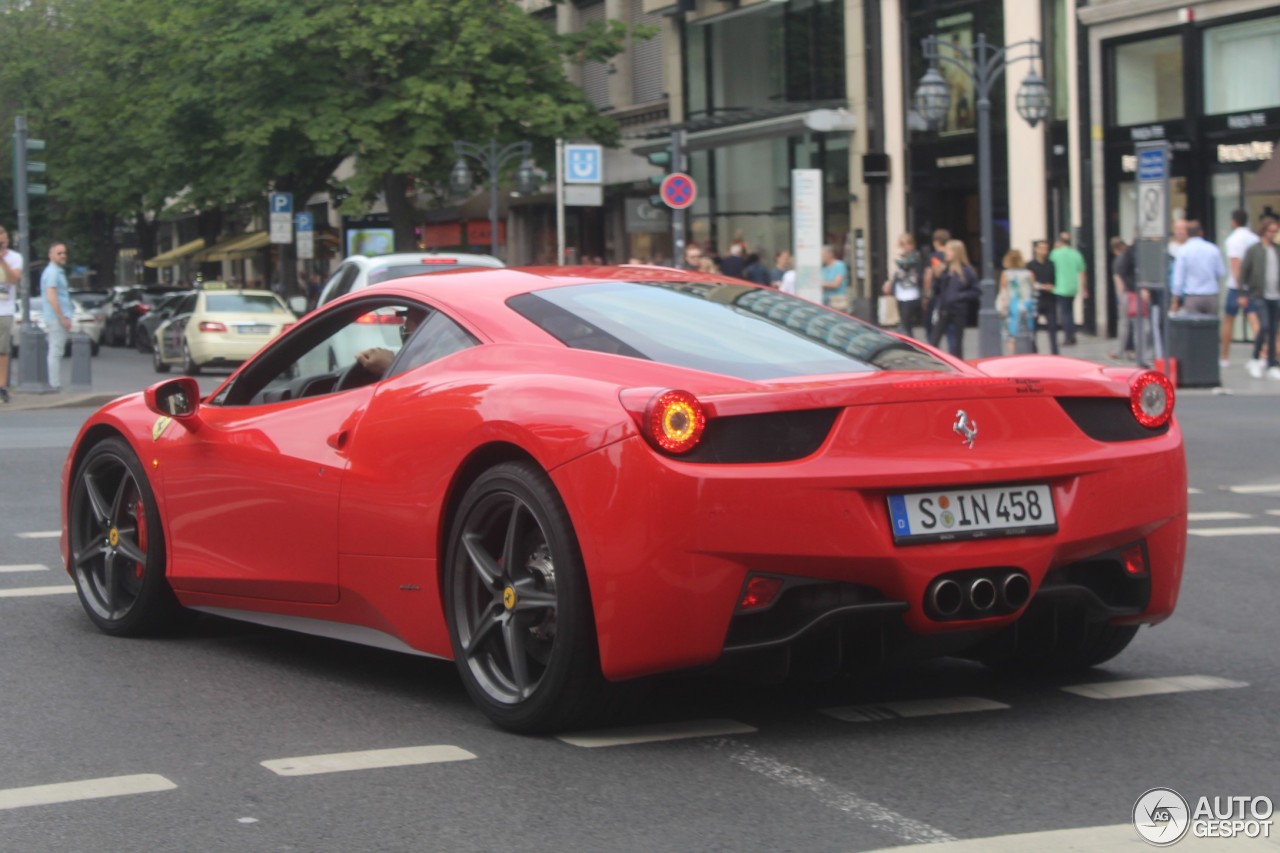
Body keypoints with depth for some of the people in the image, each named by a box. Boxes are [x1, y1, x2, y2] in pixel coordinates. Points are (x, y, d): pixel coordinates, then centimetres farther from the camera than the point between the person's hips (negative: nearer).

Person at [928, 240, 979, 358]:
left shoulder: (967, 271, -6)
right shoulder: (944, 270, 5)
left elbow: (976, 293, -7)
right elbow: (937, 289, 5)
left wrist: (960, 296, -17)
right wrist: (937, 276, -10)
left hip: (958, 312, -3)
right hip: (944, 311, 3)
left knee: (956, 344, 6)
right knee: (933, 341, -2)